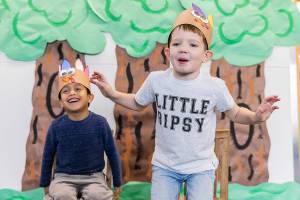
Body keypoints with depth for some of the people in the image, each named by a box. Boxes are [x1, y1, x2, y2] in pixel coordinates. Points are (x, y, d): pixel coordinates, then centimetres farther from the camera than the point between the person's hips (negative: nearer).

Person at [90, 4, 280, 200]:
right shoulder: (156, 79, -11)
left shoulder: (215, 86, -14)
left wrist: (255, 117, -18)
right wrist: (112, 94, -4)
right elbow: (138, 103, 9)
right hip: (164, 165, 1)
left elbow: (235, 113, 2)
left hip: (201, 167, -1)